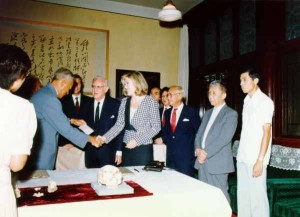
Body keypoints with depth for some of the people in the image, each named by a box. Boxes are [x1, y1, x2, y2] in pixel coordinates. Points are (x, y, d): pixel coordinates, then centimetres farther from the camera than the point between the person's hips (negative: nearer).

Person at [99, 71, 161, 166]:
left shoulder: (151, 102, -6)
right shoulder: (124, 101, 8)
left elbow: (156, 128, -8)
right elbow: (119, 125, 5)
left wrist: (137, 141, -16)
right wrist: (105, 138, -10)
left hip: (144, 149, -4)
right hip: (127, 148, 4)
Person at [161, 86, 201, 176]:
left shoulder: (191, 112, -5)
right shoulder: (167, 112, 12)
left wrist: (196, 149, -7)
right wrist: (165, 139, 2)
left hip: (186, 156, -5)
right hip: (170, 156, 5)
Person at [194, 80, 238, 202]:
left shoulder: (231, 114, -5)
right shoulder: (207, 113, 18)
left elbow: (224, 138, -15)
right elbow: (199, 134, 15)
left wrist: (206, 153, -16)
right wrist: (198, 149, -4)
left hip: (218, 163, -7)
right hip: (202, 161, 7)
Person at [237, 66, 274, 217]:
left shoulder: (265, 101, -8)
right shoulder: (247, 101, 12)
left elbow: (266, 133, -12)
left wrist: (260, 161, -16)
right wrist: (241, 154, 9)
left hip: (255, 158, -7)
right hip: (242, 157, 7)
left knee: (257, 196, 0)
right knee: (242, 195, 12)